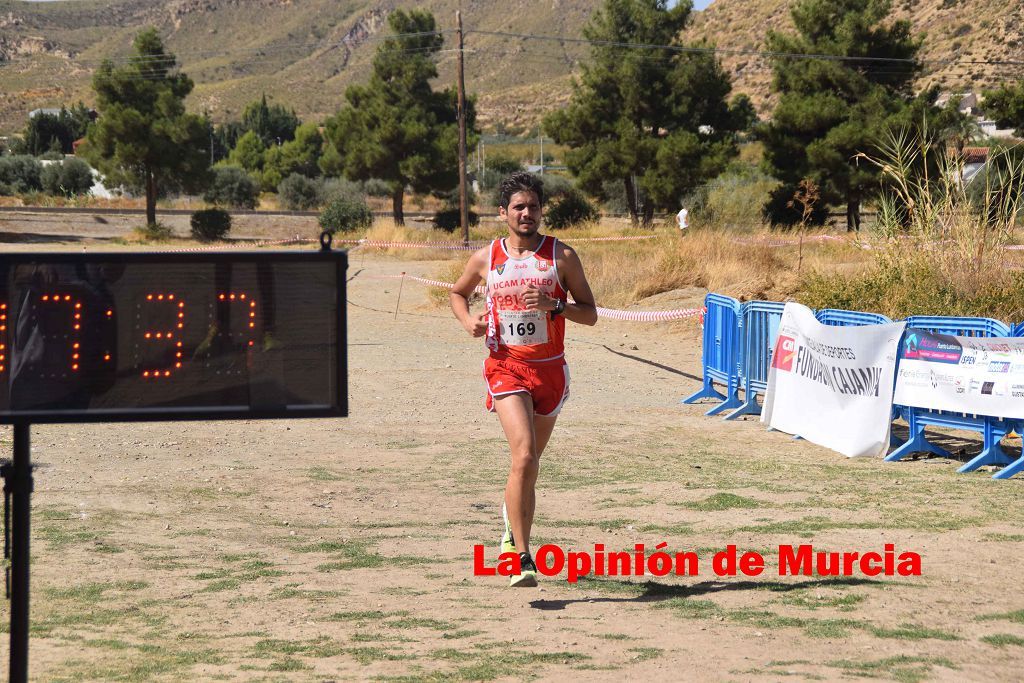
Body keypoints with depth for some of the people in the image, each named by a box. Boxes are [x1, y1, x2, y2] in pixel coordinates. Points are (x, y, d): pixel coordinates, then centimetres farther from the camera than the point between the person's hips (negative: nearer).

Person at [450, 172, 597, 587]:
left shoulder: (561, 256, 0)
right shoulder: (485, 258, 3)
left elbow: (590, 314, 1)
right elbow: (458, 293, 22)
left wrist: (553, 305, -17)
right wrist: (467, 320, 0)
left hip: (550, 370, 2)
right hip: (506, 368, -2)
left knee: (529, 462, 16)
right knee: (524, 457, -21)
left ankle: (511, 516, 49)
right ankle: (522, 558, -20)